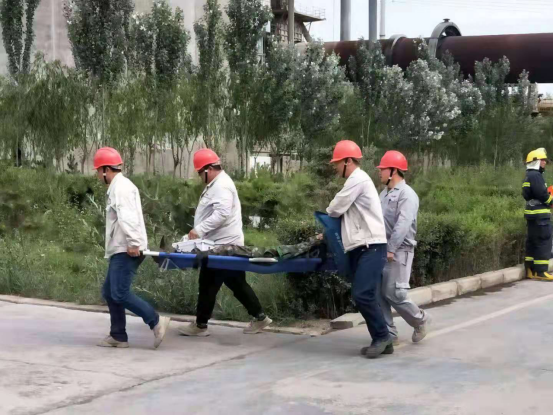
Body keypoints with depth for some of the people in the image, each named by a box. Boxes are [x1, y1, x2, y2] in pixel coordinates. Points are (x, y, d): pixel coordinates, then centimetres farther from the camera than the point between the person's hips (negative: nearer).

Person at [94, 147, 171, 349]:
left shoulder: (120, 187, -11)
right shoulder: (119, 186, 22)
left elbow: (127, 218, -22)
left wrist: (133, 243, -27)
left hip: (126, 250, -11)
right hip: (121, 249, 11)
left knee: (120, 294, -13)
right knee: (109, 292, 11)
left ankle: (156, 322, -11)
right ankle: (118, 336, 14)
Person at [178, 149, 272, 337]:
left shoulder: (222, 186, -17)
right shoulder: (216, 184, 17)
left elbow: (221, 214, -29)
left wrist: (199, 230, -28)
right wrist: (200, 231, 16)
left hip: (223, 244, -10)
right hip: (222, 243, 10)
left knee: (208, 284, -3)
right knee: (237, 283, 12)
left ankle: (200, 325, 6)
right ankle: (259, 317, 16)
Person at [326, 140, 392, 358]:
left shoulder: (357, 179, -10)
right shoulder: (355, 181, 22)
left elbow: (335, 209, -9)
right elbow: (346, 212, 25)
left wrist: (325, 215, 14)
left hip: (371, 247, -10)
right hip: (360, 247, 10)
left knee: (362, 294, -17)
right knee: (365, 296, 6)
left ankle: (382, 336, -6)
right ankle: (381, 340, 10)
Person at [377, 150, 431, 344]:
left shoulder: (406, 194, -12)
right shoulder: (385, 193, 16)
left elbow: (403, 225, -21)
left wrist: (391, 249, -26)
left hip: (399, 252, -8)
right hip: (382, 250, 8)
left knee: (394, 294, -8)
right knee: (378, 293, 3)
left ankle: (420, 320, 16)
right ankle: (389, 333, 9)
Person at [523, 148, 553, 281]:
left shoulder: (529, 176, 18)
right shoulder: (535, 175, -14)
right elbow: (542, 194, -21)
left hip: (532, 214, 10)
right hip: (540, 214, -10)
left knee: (532, 241, 13)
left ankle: (530, 270, 17)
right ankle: (540, 271, -9)